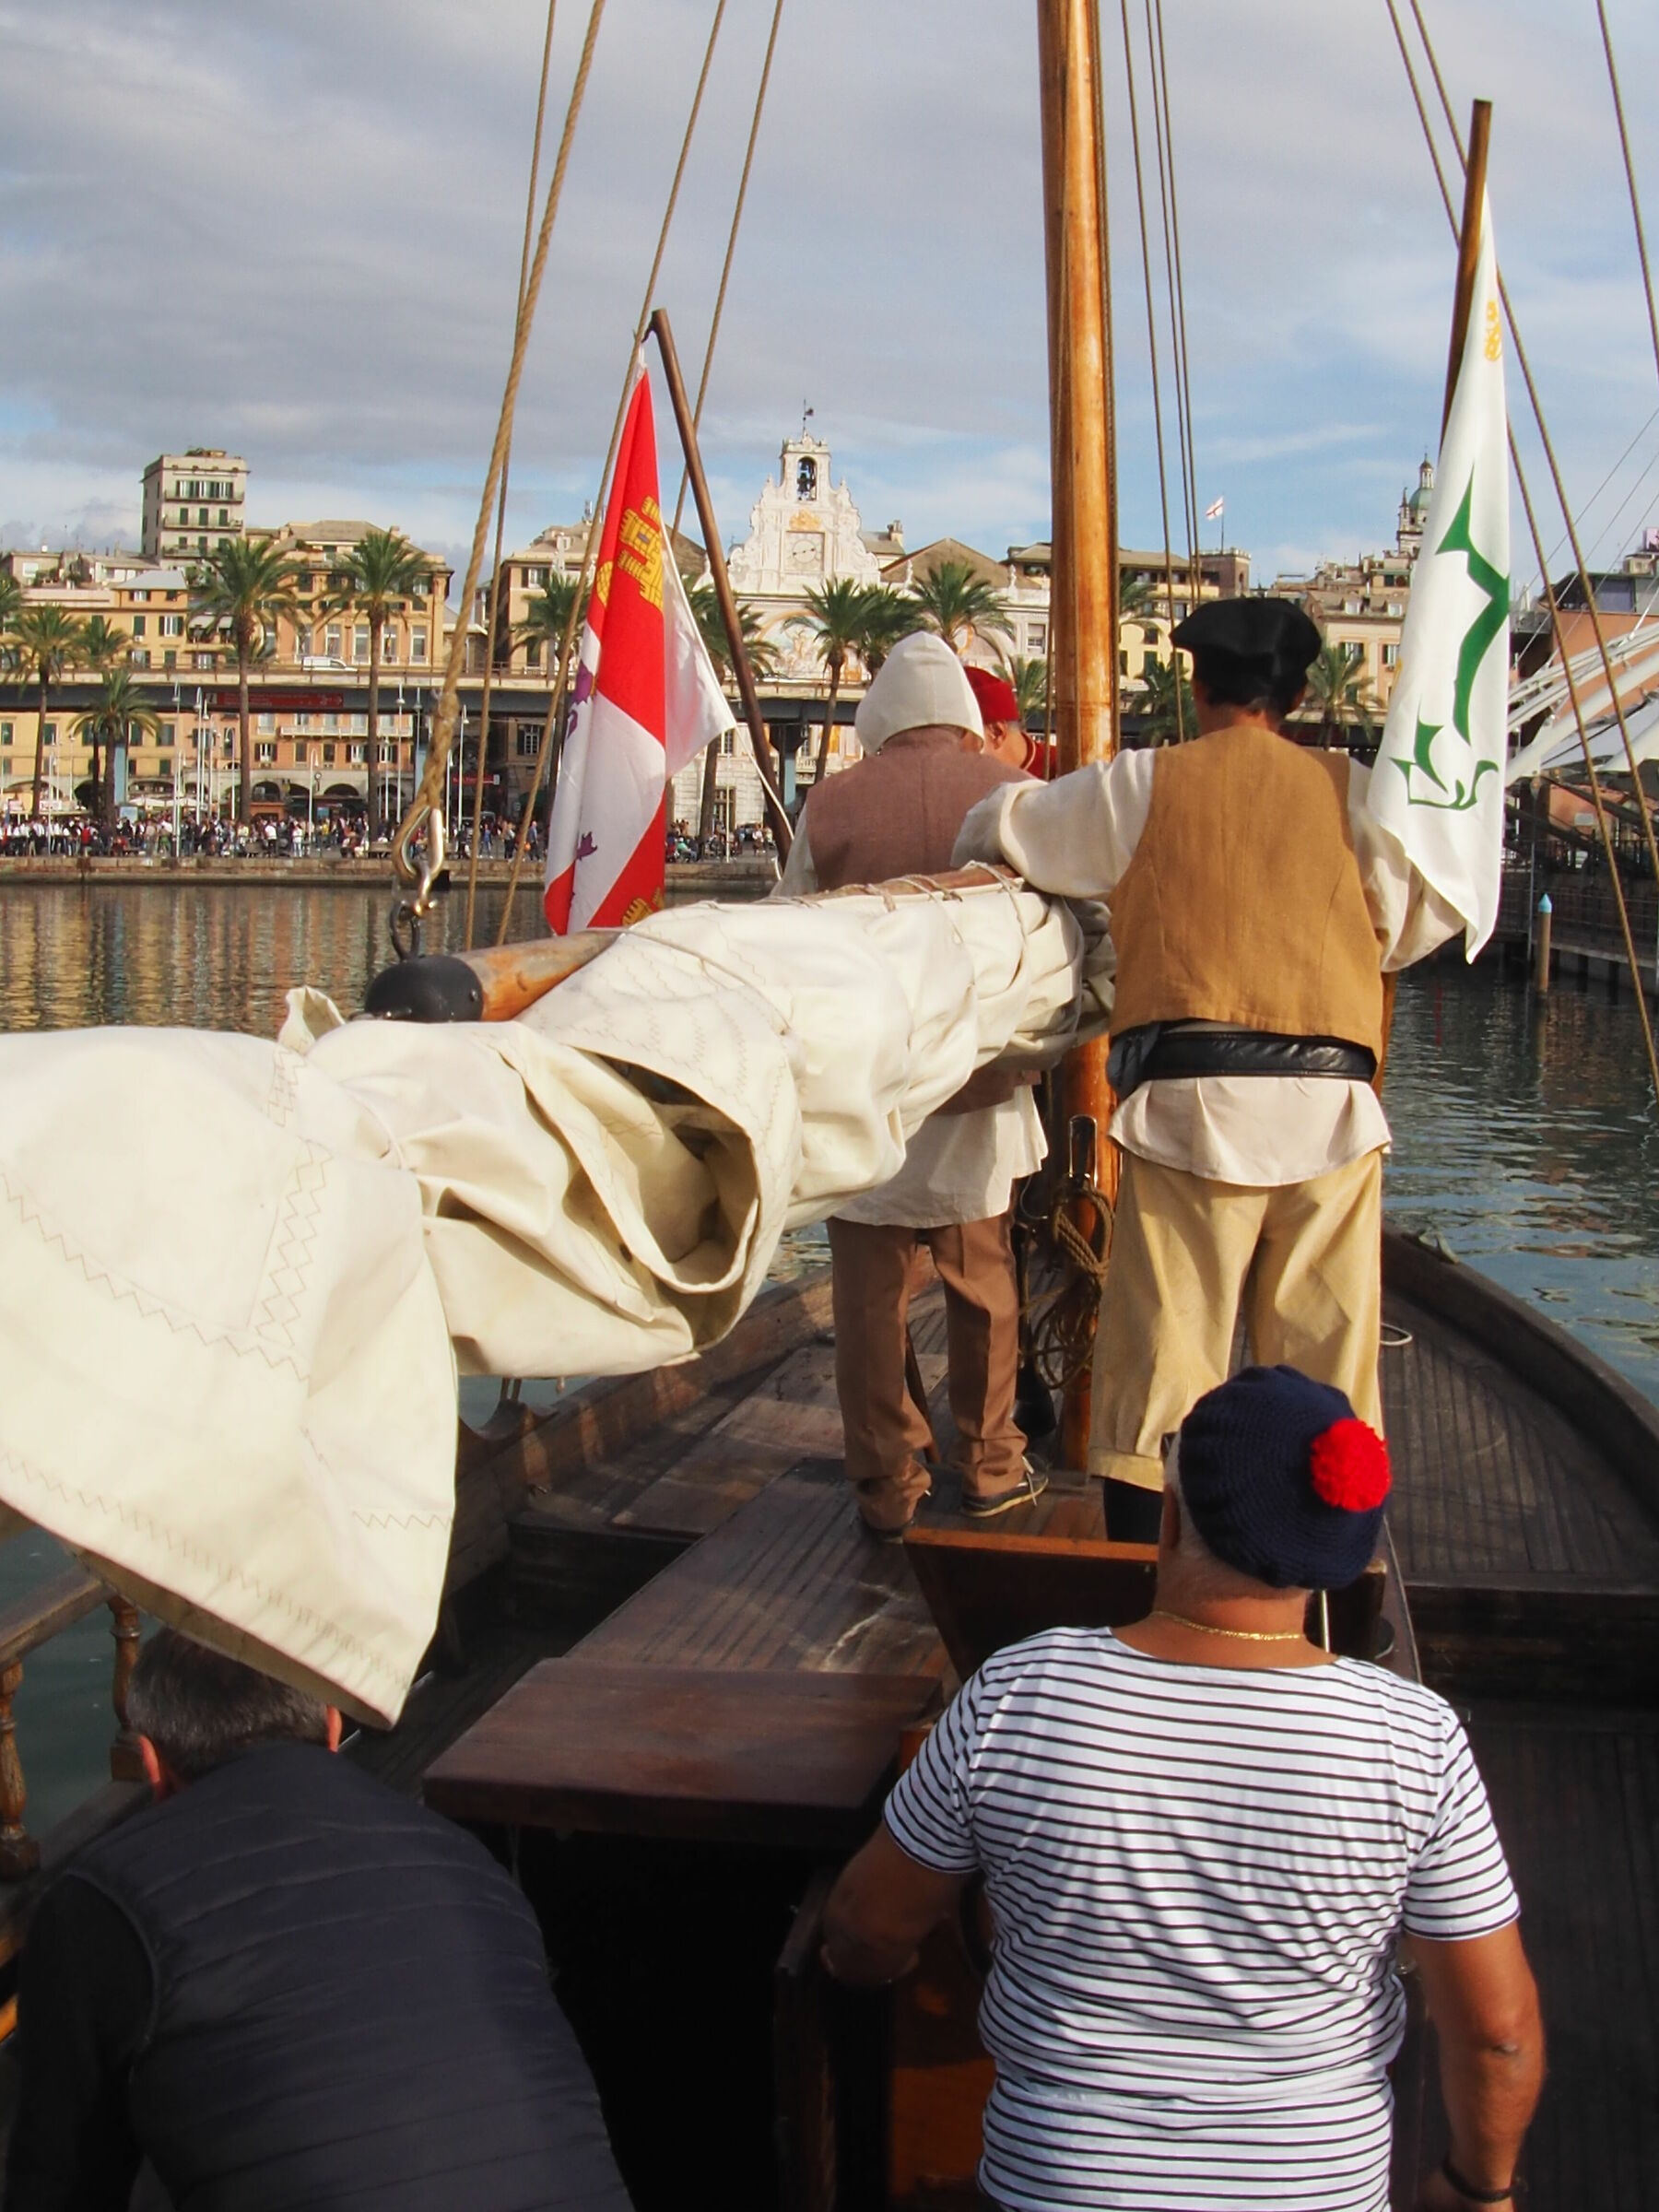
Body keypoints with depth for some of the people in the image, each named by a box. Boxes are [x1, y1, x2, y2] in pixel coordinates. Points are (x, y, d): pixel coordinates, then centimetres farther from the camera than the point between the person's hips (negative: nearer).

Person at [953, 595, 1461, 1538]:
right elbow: (1424, 922, 8)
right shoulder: (1348, 789, 8)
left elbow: (991, 836, 14)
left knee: (1158, 1355, 3)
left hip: (1189, 1105, -1)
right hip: (1332, 1105, 1)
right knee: (1328, 1358, 8)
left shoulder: (1138, 786, 6)